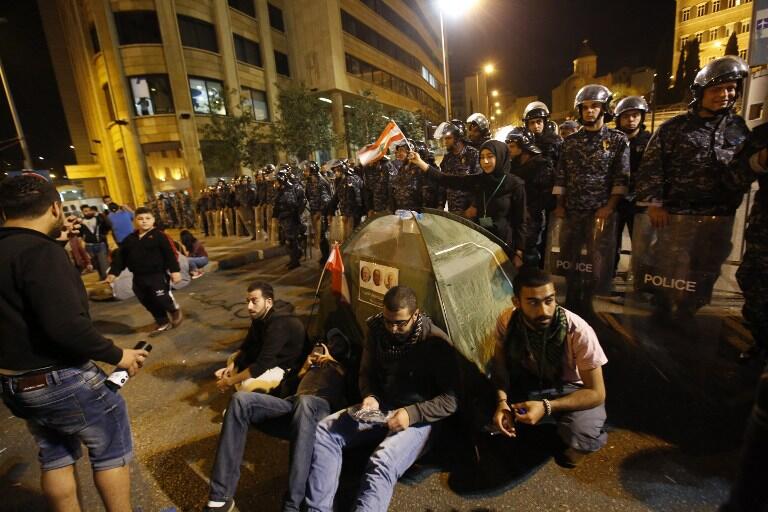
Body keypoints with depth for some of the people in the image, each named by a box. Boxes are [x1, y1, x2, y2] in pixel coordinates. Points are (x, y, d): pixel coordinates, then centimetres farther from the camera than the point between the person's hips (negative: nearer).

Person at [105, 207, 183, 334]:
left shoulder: (159, 236, -8)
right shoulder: (130, 239, 10)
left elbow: (170, 254, -13)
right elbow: (120, 256, 14)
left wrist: (175, 270, -18)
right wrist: (113, 272, 8)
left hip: (158, 275, -6)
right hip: (139, 277, 7)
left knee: (161, 299, -13)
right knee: (148, 302, 12)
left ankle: (175, 310, 20)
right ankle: (163, 323, 27)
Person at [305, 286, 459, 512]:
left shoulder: (436, 342, -17)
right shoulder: (377, 331, -3)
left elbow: (451, 399, -14)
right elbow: (367, 372, 10)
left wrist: (412, 414, -24)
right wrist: (370, 397, -11)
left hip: (418, 418, -5)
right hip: (380, 408, 6)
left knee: (382, 463, -32)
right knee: (323, 432, -12)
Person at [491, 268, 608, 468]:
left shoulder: (579, 332, -32)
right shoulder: (507, 321, -23)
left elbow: (596, 393, -23)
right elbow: (500, 363, -8)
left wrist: (546, 407, -35)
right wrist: (502, 402, -27)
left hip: (572, 389, -3)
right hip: (528, 382, 3)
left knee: (580, 437, -31)